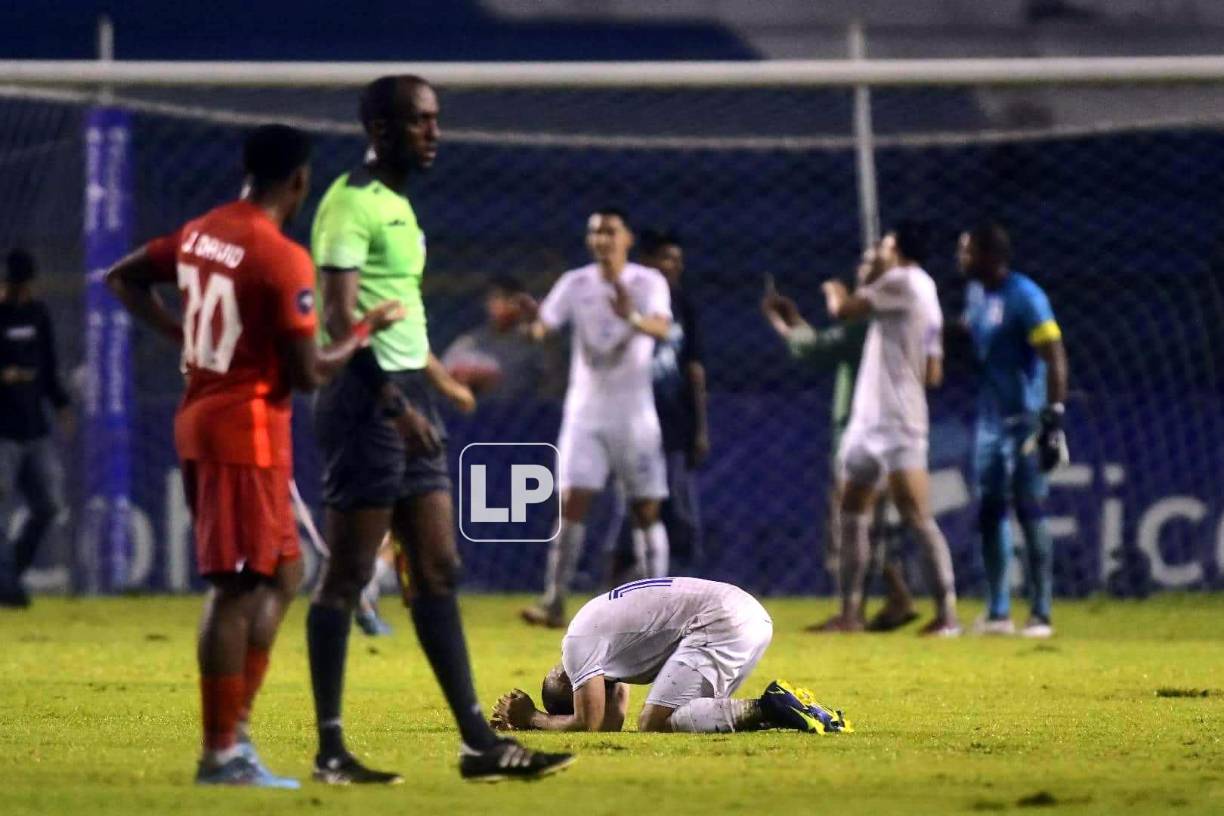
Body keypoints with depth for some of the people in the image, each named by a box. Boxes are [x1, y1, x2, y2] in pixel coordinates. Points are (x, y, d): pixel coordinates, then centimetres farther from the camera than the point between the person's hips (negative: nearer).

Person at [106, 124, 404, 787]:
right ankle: (221, 754, -3)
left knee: (281, 574, 16)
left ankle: (234, 729, 15)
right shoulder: (283, 259, -17)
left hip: (199, 420, 9)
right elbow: (308, 374, -17)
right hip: (248, 433, -9)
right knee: (237, 589, -5)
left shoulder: (198, 233, 7)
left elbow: (121, 278, 20)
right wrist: (367, 330, -3)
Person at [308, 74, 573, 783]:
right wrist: (394, 403, -24)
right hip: (366, 399, -10)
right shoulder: (351, 204, -11)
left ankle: (479, 744, 8)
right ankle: (331, 751, -2)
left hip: (408, 400, 10)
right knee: (347, 576, -5)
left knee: (438, 571, 8)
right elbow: (342, 318, -20)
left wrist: (439, 380, 32)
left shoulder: (399, 205, 18)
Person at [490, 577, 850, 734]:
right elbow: (612, 721, 29)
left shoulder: (580, 642, 0)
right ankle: (780, 710, 3)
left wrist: (532, 719, 11)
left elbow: (591, 725, -3)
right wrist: (526, 716, 29)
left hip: (722, 623, -10)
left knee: (653, 722, -9)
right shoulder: (602, 629, 28)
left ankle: (767, 708, -18)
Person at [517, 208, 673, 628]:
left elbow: (661, 328, -22)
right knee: (572, 501, -9)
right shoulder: (576, 283, 3)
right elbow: (543, 326, -8)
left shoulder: (648, 282, -4)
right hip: (585, 410, 1)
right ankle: (554, 601, -9)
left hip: (634, 412, -1)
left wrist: (633, 318, -44)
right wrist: (532, 319, -33)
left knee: (647, 510, 1)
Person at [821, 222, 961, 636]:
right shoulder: (926, 296, 19)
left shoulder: (902, 281, -7)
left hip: (897, 422, -10)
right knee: (853, 512, 14)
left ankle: (947, 612, -21)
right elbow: (934, 374, 21)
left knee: (916, 516, -15)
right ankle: (850, 612, 17)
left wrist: (834, 292, 13)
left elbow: (843, 309, -11)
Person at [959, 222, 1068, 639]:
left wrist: (1053, 417, -23)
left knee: (1030, 514, -5)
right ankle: (997, 612, 16)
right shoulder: (976, 293, 10)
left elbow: (1055, 358, -19)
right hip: (990, 418, 8)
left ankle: (1041, 615, 0)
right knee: (989, 513, 9)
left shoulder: (1025, 298, -16)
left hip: (1024, 420, -8)